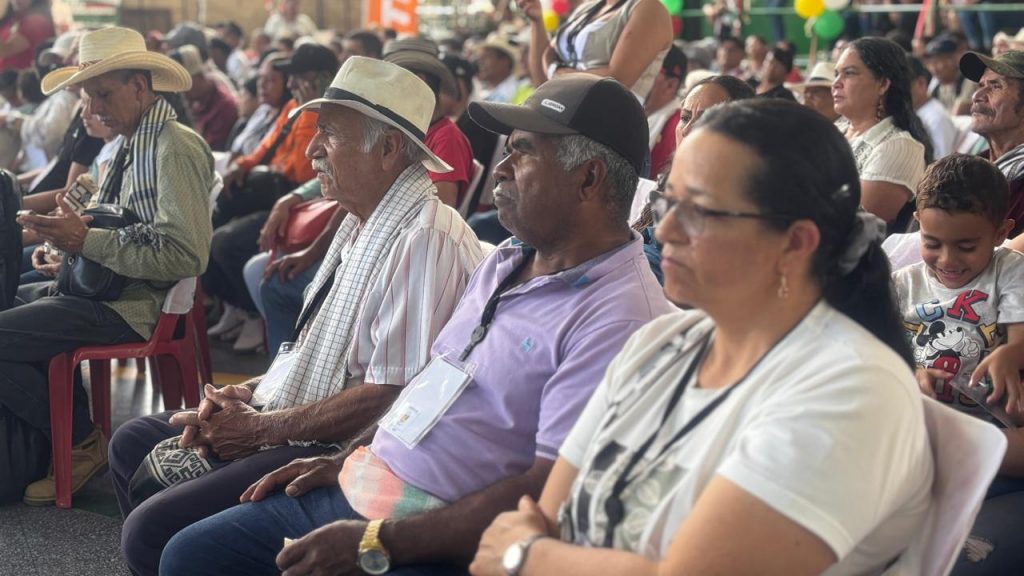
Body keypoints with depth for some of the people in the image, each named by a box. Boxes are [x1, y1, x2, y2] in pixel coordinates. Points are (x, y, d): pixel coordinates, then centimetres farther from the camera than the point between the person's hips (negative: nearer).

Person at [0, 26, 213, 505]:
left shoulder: (176, 150, -16)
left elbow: (185, 256, -24)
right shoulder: (135, 144, 13)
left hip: (135, 304, -10)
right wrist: (67, 237, 0)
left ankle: (83, 444, 1)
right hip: (106, 285, 10)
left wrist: (87, 241, -22)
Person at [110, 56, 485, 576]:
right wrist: (250, 395, 3)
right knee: (133, 446, 17)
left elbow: (392, 395, -25)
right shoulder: (361, 226, 12)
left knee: (149, 532, -19)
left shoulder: (425, 241, -21)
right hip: (284, 424, 11)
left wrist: (259, 428, -16)